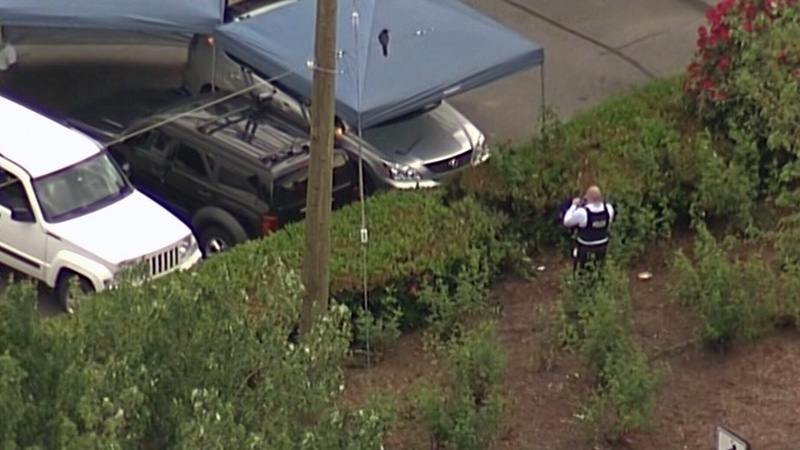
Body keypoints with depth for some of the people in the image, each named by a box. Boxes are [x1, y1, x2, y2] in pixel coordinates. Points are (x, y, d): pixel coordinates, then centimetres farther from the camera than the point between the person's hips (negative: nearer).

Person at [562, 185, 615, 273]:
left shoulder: (582, 212, -30)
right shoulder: (608, 209, -17)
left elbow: (567, 222, -15)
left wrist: (574, 206, -5)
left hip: (585, 247, -4)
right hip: (602, 245, 4)